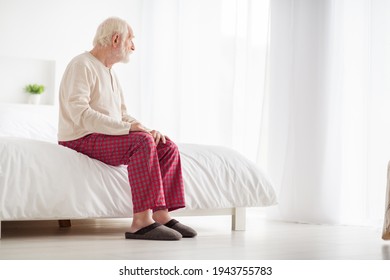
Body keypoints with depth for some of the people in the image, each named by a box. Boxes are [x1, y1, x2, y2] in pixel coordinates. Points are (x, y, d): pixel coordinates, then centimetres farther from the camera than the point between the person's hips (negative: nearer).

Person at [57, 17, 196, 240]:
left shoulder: (110, 72, 21)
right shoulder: (82, 65, -11)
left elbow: (122, 115, 21)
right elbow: (79, 113, -24)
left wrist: (147, 129, -1)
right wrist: (126, 128, -27)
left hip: (107, 137, 9)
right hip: (81, 139, -9)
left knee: (168, 147, -5)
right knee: (142, 142, -31)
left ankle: (161, 214, -11)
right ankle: (141, 222, -33)